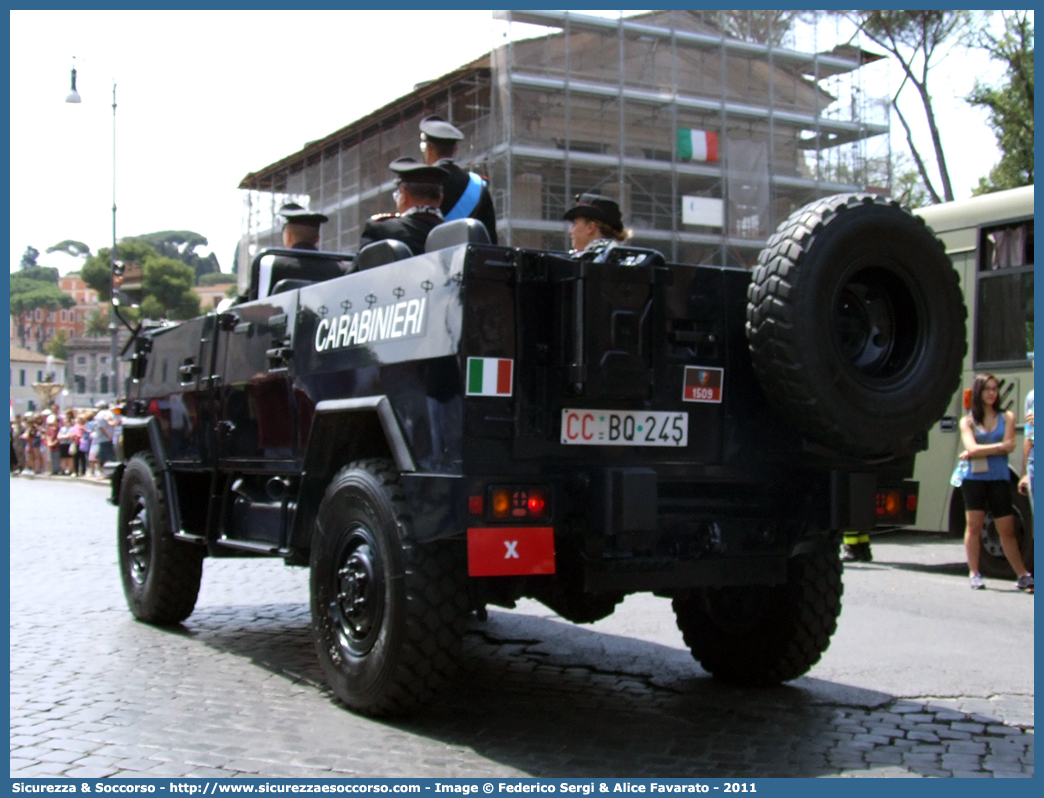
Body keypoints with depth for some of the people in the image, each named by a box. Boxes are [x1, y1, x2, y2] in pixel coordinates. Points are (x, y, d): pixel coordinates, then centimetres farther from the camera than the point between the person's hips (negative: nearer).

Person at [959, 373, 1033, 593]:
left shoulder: (1006, 417, 8)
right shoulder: (967, 421, 6)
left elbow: (1008, 447, -6)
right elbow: (972, 448, -9)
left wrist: (977, 453, -8)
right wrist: (999, 446, -15)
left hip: (999, 479, 0)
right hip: (974, 479, 0)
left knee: (1007, 530, 1)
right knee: (974, 526, -1)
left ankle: (1023, 575, 6)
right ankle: (974, 574, 5)